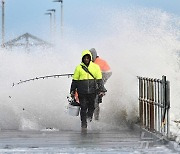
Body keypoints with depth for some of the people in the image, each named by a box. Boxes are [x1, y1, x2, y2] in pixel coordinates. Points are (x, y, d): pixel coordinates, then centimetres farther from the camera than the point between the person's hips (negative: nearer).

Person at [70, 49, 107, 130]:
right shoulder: (79, 68, 4)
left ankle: (89, 116, 30)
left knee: (92, 105, 1)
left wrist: (101, 90, 1)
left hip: (92, 90, 1)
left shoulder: (95, 67, 6)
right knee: (83, 107, -3)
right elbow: (74, 80, 10)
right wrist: (72, 91, 10)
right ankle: (83, 123, 6)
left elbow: (99, 79, 7)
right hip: (82, 91, -1)